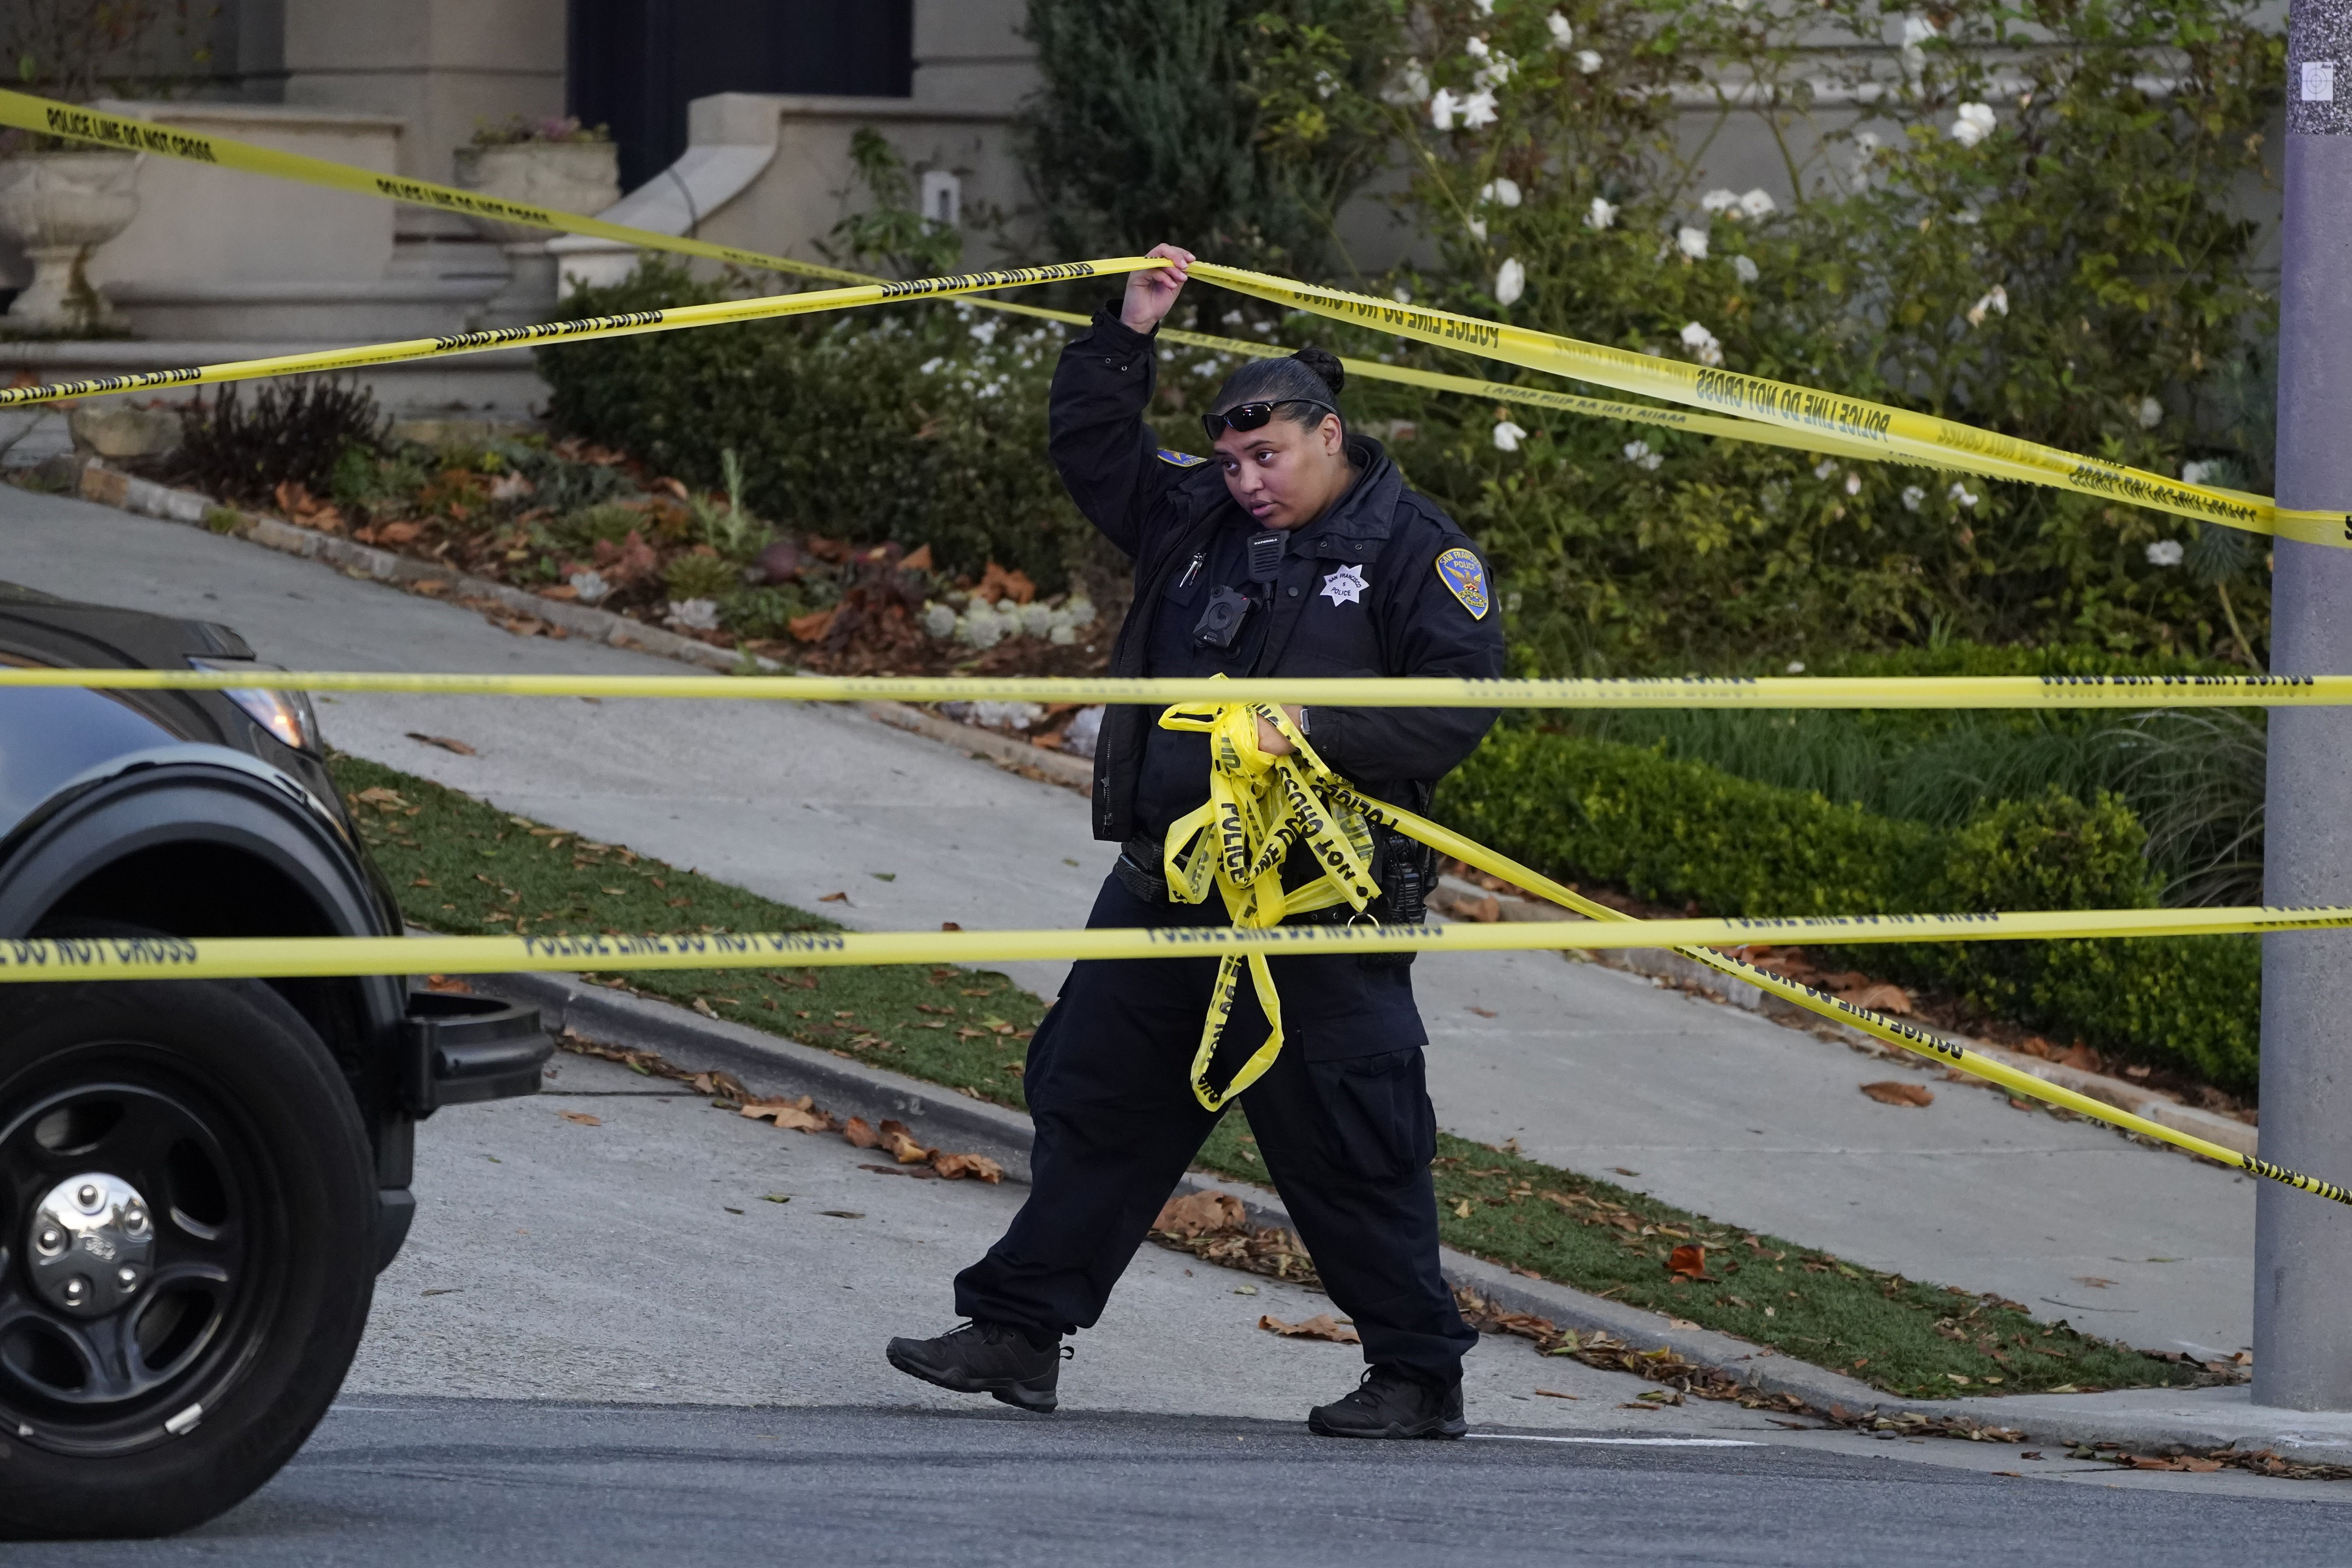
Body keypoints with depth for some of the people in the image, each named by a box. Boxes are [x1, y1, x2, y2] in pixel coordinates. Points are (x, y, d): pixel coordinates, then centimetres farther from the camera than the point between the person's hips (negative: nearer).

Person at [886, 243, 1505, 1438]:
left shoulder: (1413, 548, -5)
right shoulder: (1197, 519, 12)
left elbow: (1462, 701, -13)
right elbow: (1089, 446, 21)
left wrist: (1319, 734, -22)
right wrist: (1129, 334, 8)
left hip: (1319, 904, -7)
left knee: (1347, 1147, -4)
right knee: (1092, 1101, 10)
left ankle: (1419, 1377, 5)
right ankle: (1018, 1330, 18)